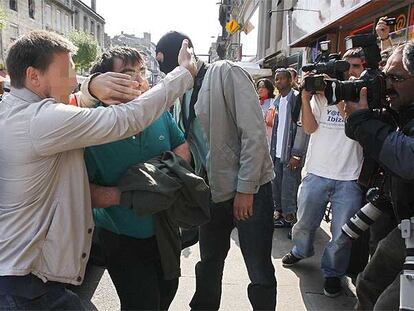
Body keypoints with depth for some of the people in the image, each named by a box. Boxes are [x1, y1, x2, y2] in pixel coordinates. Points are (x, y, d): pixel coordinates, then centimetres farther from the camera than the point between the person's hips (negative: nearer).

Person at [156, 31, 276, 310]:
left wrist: (245, 188, -17)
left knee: (260, 271, 3)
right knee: (209, 263, 19)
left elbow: (254, 133, -15)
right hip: (213, 192, 6)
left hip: (250, 188, -6)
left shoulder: (226, 73, -9)